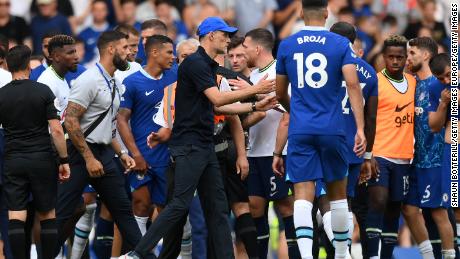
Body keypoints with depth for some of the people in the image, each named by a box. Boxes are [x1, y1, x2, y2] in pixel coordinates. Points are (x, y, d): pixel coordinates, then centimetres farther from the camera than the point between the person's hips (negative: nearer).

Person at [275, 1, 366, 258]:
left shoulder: (286, 46, 6)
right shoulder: (341, 44, 0)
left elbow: (280, 94, 15)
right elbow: (353, 85, -12)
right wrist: (360, 128, -14)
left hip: (300, 131, 0)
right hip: (333, 130, 0)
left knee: (303, 196, -6)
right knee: (338, 194, 16)